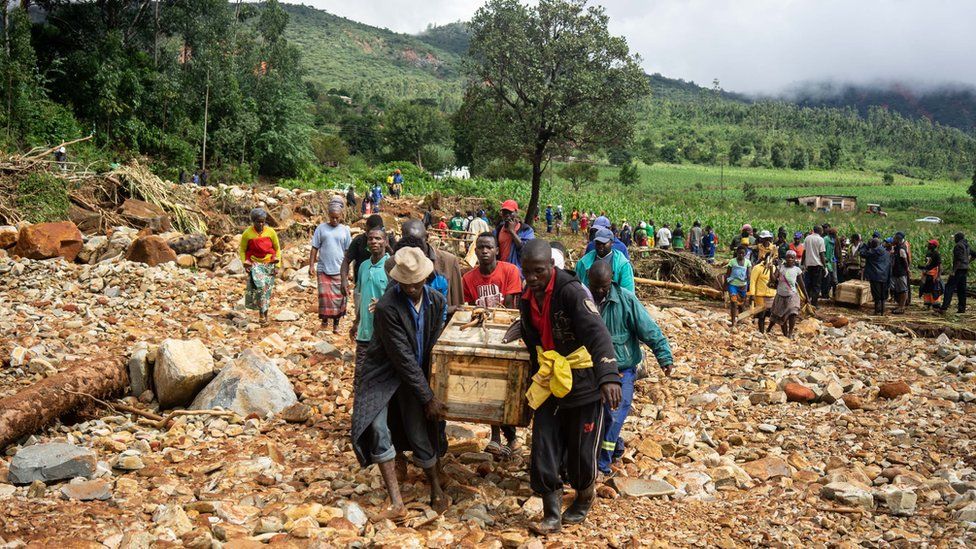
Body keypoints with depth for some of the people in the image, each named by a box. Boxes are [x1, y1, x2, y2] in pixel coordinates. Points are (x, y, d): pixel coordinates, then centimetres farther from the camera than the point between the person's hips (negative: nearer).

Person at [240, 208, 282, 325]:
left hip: (269, 265, 2)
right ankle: (261, 311, -12)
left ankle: (265, 315, 15)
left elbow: (277, 249, 5)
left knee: (266, 289, 2)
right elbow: (242, 250, 6)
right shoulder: (247, 234, -6)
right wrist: (245, 264, -7)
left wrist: (277, 266, 0)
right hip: (254, 264, -1)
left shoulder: (271, 232, -4)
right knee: (259, 285, -23)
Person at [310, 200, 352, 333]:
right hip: (323, 269, -1)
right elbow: (314, 248, 3)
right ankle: (324, 319, 17)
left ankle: (336, 323, 17)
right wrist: (311, 265, -3)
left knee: (339, 298, 4)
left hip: (339, 270, 1)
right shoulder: (321, 228, 1)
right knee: (324, 296, -3)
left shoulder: (345, 230, 5)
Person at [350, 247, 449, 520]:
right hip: (382, 375, -4)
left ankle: (437, 492, 26)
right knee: (378, 429, -21)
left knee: (421, 435, 5)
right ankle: (396, 501, -14)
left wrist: (432, 391, 1)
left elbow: (435, 347, 4)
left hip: (414, 376, 4)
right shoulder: (387, 307, -24)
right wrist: (428, 397, -20)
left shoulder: (437, 302, -6)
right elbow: (403, 357, -23)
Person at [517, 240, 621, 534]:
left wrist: (609, 375, -48)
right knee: (544, 453, 2)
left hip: (583, 384, -6)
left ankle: (584, 499, 36)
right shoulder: (527, 299, 2)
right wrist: (535, 383, 19)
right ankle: (552, 515, 17)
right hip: (550, 384, 6)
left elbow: (597, 332, -34)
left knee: (580, 452, 7)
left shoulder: (570, 290, -21)